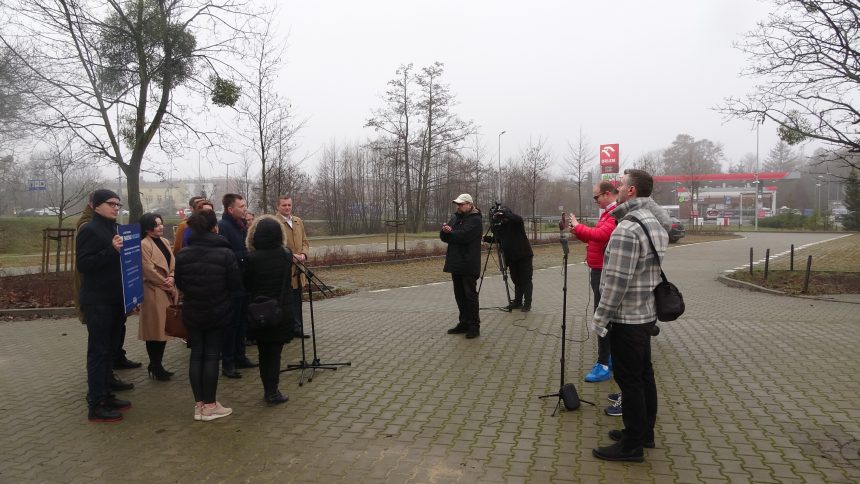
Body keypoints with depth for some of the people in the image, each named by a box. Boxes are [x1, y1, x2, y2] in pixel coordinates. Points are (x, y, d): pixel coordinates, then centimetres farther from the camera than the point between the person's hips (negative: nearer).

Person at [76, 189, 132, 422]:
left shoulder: (116, 229, 14)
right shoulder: (89, 230, -11)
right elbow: (82, 264, -20)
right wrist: (111, 250, -28)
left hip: (115, 300, 8)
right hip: (98, 302, -8)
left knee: (110, 350, 14)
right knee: (98, 351, -4)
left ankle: (105, 395, 24)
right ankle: (96, 405, 2)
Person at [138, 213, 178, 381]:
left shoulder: (165, 242, 13)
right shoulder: (143, 245, -13)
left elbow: (173, 263, 10)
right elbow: (149, 271, -16)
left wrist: (172, 279, -10)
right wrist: (166, 285, -11)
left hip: (168, 291, 8)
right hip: (154, 292, -8)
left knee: (165, 328, 12)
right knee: (155, 330, 0)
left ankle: (157, 365, 23)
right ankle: (155, 368, 11)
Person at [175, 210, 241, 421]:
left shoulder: (183, 254, -5)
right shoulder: (225, 253, -16)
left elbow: (179, 283, 5)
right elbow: (236, 284, -9)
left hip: (192, 312, 3)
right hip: (218, 313, -3)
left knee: (196, 355, 11)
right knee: (211, 356, 4)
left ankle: (199, 404, 16)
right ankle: (210, 405, 10)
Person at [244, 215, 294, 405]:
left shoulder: (251, 259, -12)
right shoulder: (286, 256, -7)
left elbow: (246, 285, -1)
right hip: (282, 311, 0)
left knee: (263, 352, 14)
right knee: (275, 353, 6)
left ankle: (268, 390, 22)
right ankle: (272, 393, 7)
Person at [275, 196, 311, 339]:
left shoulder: (298, 221, 15)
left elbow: (305, 241, 16)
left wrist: (303, 254, -4)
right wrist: (290, 255, -20)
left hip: (297, 268, 7)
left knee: (297, 301, 14)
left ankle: (297, 328, 24)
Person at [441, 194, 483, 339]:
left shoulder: (475, 220, -9)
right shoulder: (455, 218, 16)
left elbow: (463, 236, -23)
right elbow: (443, 237, 9)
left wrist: (449, 232, -7)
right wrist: (444, 230, -14)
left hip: (469, 265, -8)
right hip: (456, 264, 8)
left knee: (470, 295, -4)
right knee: (459, 295, 12)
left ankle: (474, 326, 2)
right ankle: (464, 323, 21)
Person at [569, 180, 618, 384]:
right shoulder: (608, 212, 17)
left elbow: (601, 234, -31)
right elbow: (595, 238, 17)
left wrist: (578, 227, -19)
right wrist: (578, 232, 1)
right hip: (599, 271, 10)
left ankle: (604, 365, -3)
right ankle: (611, 356, 26)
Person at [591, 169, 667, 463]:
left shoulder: (626, 228, -22)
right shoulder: (655, 223, 10)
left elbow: (617, 281, -24)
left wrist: (600, 318, -16)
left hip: (626, 318, -10)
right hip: (648, 314, 10)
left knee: (630, 380, 0)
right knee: (644, 375, 18)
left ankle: (632, 445, 10)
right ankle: (645, 432, 31)